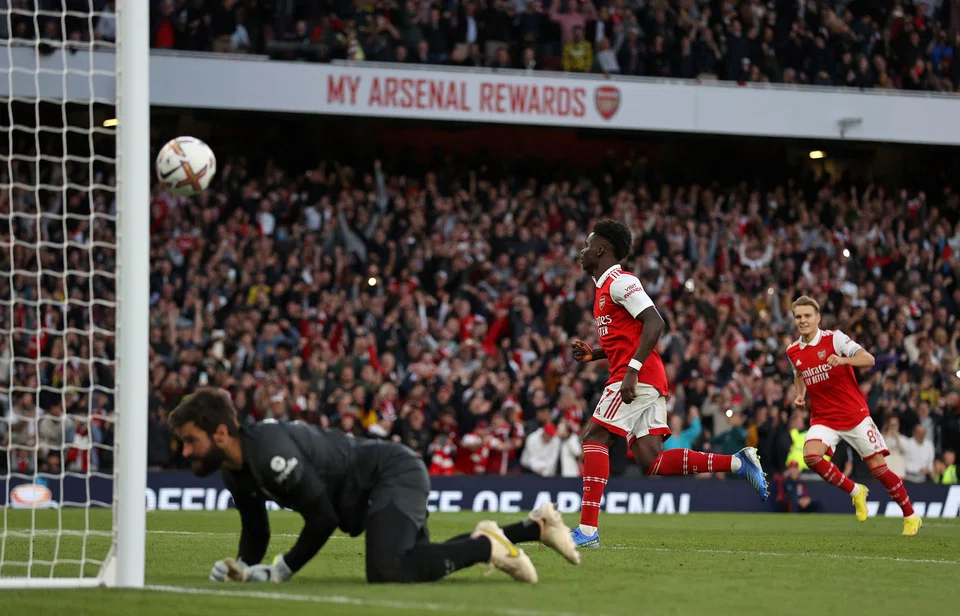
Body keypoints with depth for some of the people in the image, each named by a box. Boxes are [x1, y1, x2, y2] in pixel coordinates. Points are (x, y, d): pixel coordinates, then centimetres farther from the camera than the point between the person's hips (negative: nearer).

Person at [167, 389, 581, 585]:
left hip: (394, 474, -10)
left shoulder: (268, 450, -30)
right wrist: (241, 568, -11)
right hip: (375, 489, 10)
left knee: (387, 572, -32)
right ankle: (534, 527, 31)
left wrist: (281, 572, -23)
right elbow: (256, 532, 10)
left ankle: (485, 546, -11)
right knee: (421, 563, 24)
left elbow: (323, 518, -27)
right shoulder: (235, 471, 0)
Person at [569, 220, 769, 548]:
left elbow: (654, 324, -19)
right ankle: (739, 463, 1)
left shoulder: (619, 282, -7)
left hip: (637, 377, -10)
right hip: (650, 382, 10)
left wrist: (631, 370, -25)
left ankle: (587, 529, -17)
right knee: (651, 461, 0)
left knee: (594, 438, -12)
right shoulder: (606, 288, 24)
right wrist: (593, 355, 16)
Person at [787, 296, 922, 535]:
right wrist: (799, 396, 8)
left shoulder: (833, 338, -11)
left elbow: (868, 359, -21)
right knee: (811, 455, -24)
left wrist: (842, 360, -38)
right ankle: (855, 492, -1)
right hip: (823, 418, 4)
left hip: (854, 414, -4)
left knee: (878, 466, -4)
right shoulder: (793, 352, 4)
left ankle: (911, 516, 12)